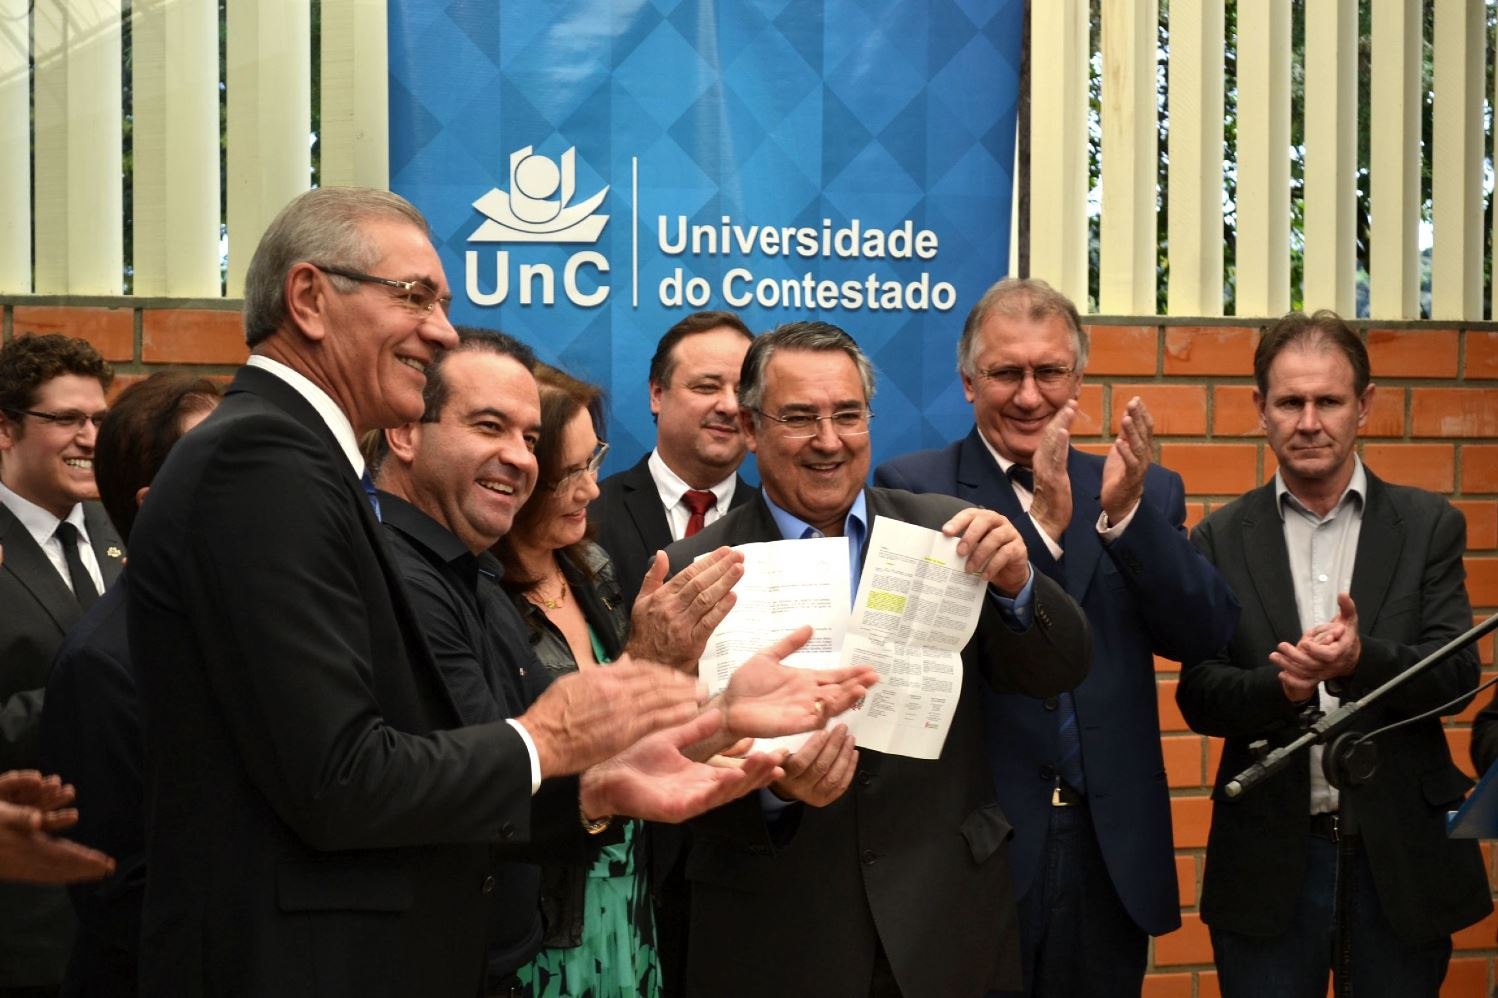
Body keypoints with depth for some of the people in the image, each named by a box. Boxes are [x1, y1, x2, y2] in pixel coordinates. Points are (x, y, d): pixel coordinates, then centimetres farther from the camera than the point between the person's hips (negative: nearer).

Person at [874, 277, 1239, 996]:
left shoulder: (1143, 495, 8)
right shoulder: (912, 489, -3)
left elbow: (1205, 636, -4)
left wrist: (1125, 513, -17)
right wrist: (1043, 522, -25)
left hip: (1112, 852, 3)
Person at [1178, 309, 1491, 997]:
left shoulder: (1428, 526, 3)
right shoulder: (1221, 540, 3)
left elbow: (1458, 674, -5)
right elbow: (1197, 696, -2)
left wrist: (1360, 661, -25)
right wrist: (1281, 688, -22)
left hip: (1401, 855, 0)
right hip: (1269, 862, 0)